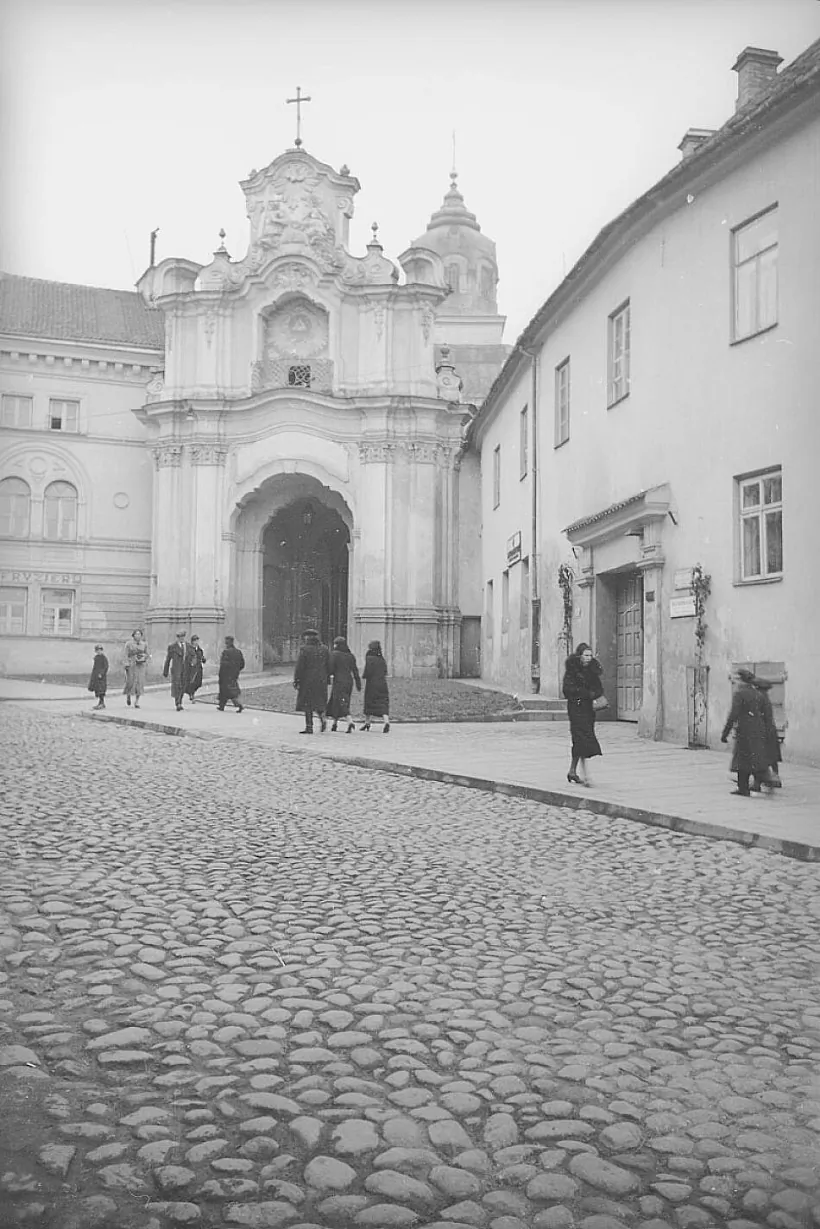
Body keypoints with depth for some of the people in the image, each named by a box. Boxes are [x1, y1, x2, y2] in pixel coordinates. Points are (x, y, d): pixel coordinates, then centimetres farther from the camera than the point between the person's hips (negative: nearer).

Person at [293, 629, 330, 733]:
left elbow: (299, 666, -11)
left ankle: (309, 727, 2)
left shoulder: (304, 649, -9)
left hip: (307, 680, -5)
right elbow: (328, 666, 9)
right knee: (319, 702, 17)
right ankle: (322, 718, -5)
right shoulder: (324, 649, 6)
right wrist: (326, 678, 16)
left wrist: (296, 680, -5)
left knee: (307, 703, 2)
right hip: (321, 681, 5)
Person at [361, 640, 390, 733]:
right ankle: (387, 722, -25)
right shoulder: (382, 659, 8)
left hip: (371, 684, -4)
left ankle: (367, 723, 25)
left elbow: (366, 673, -15)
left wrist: (363, 675, 5)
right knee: (383, 705, -3)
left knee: (369, 704, 12)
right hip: (382, 685, 4)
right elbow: (385, 673, 13)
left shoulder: (369, 658, -9)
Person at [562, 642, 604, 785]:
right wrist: (588, 693, -15)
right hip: (576, 708, -6)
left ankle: (572, 771, 24)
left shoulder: (592, 670, 12)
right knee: (583, 738, -15)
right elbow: (567, 689, -16)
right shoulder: (571, 670, -6)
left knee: (579, 742, 12)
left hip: (588, 708, 6)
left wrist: (594, 696, -12)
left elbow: (599, 689, 10)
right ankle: (585, 775, -17)